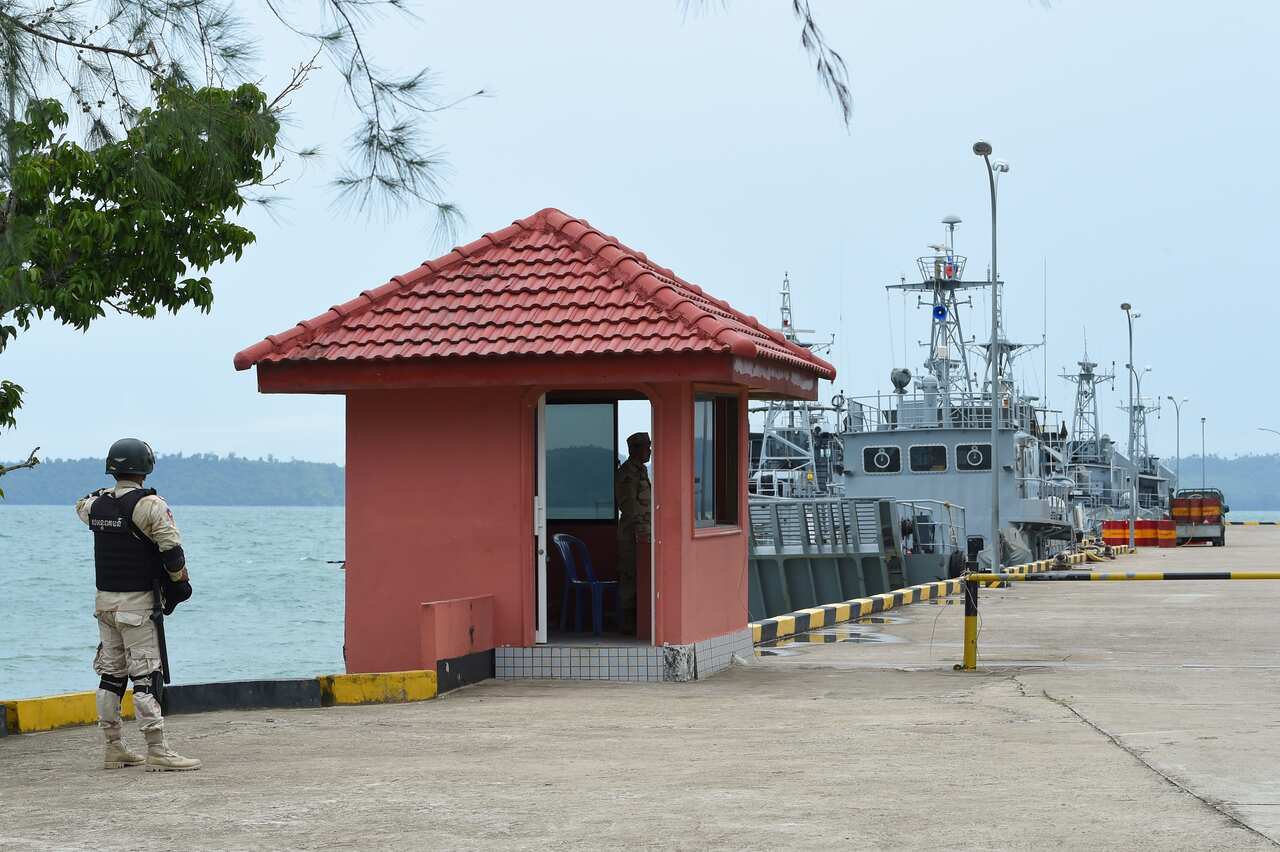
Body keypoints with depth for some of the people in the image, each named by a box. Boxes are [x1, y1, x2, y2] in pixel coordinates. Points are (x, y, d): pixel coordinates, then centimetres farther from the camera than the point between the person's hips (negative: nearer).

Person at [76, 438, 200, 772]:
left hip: (104, 600, 7)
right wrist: (178, 576, -3)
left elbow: (81, 506, 30)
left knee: (111, 673, 13)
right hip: (137, 601, -7)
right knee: (146, 675, -7)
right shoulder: (148, 504, -16)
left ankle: (114, 749, 18)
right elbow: (171, 545, -19)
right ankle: (157, 751, -9)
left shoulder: (96, 502, 5)